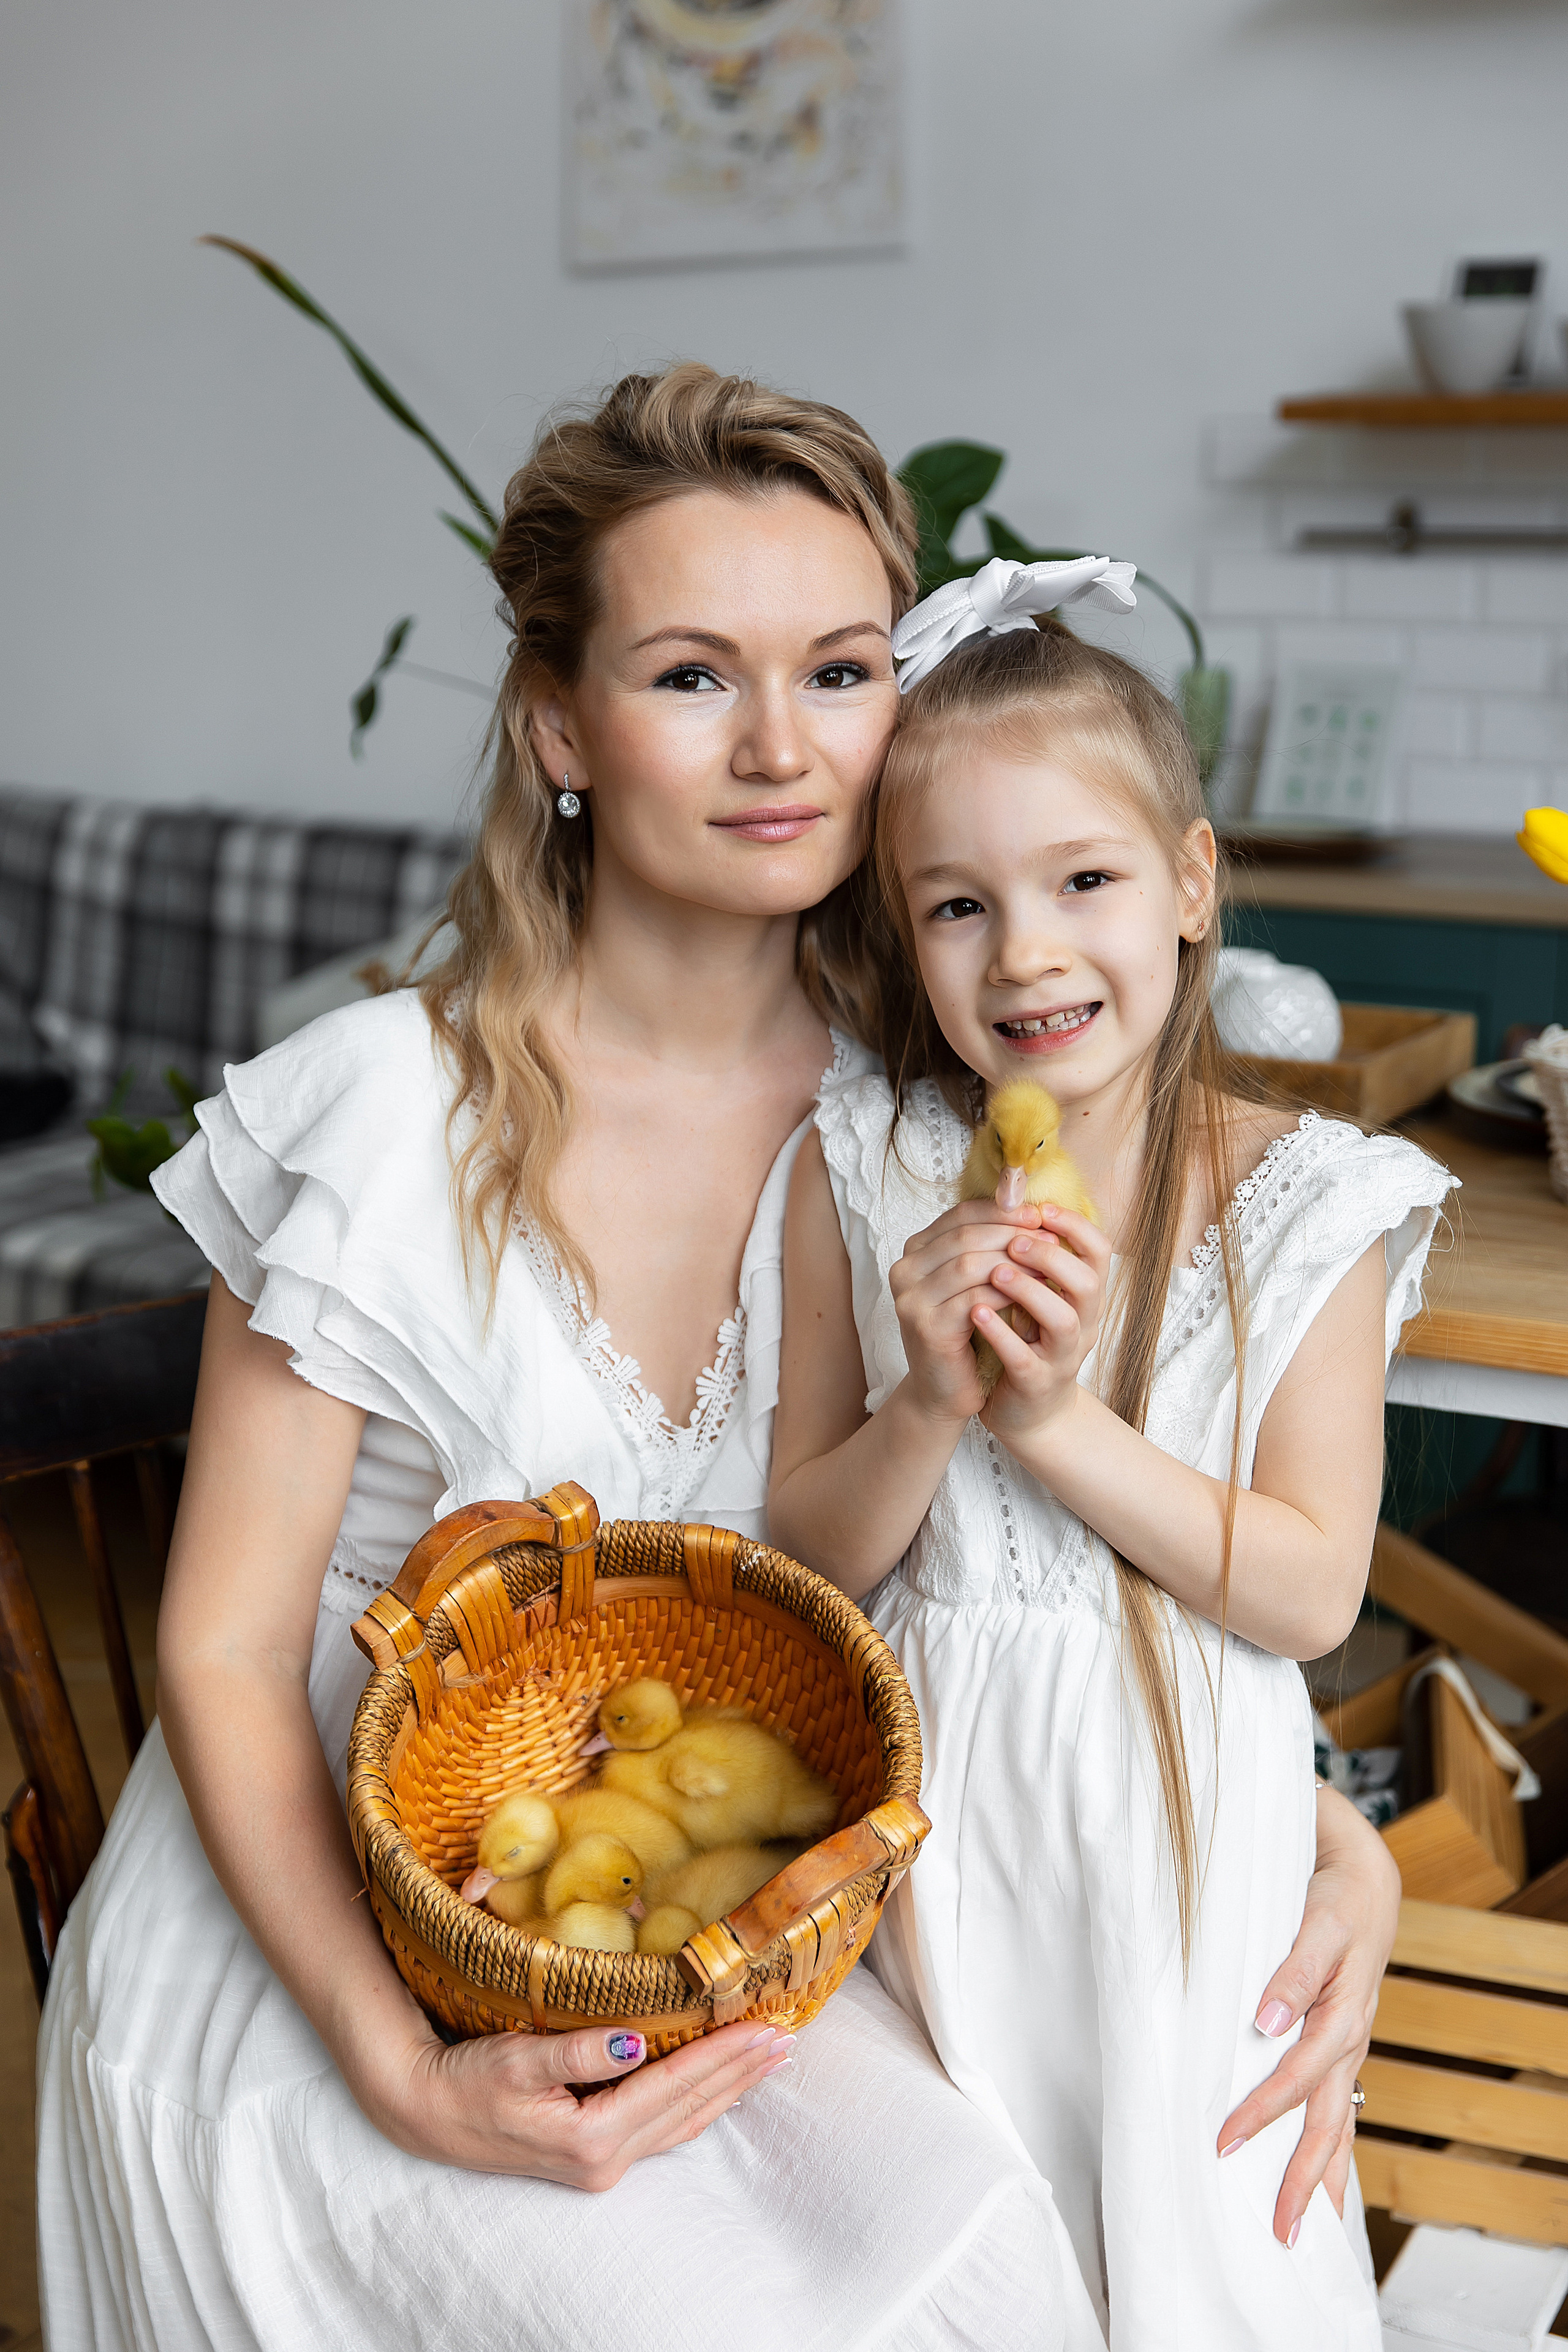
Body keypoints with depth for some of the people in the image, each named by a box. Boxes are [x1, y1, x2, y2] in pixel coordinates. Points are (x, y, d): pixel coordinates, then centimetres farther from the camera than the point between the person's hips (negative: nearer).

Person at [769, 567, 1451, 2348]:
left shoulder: (1301, 1203, -11)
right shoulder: (861, 1172, -6)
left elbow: (1313, 1592, -12)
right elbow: (806, 1556, -2)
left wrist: (1054, 1419, -21)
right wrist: (927, 1410, -21)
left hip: (1175, 1815, -1)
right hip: (930, 1789, 2)